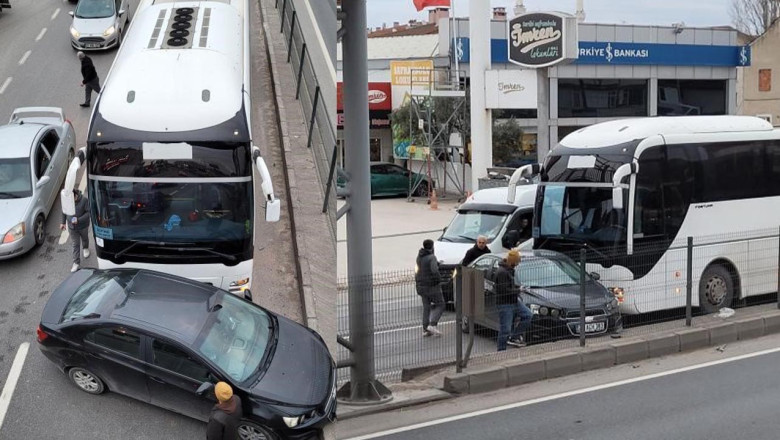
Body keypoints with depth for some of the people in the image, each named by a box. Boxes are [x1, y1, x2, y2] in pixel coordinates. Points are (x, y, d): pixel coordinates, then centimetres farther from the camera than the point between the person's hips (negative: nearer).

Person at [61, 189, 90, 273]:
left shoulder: (84, 200, -27)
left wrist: (79, 220, -31)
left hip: (83, 226, -1)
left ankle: (86, 248, 60)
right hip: (72, 226, 1)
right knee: (75, 244, 6)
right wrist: (63, 222, 7)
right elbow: (64, 211, 1)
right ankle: (76, 263, 14)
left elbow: (89, 212, -22)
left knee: (84, 238, 28)